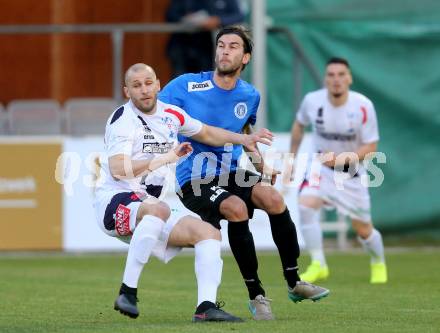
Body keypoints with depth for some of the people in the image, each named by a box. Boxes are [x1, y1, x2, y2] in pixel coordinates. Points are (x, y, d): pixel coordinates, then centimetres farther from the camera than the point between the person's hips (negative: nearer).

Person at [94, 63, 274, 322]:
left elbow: (207, 133, 31)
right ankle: (128, 292, -39)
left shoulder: (171, 114, 12)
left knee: (209, 233, 0)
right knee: (158, 210, -39)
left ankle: (206, 307, -17)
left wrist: (243, 139, 18)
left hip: (147, 208, 8)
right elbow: (117, 169, -25)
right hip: (114, 201, -8)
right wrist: (165, 158, -26)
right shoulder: (123, 119, -11)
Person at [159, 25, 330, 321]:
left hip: (231, 174, 4)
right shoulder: (187, 86, -8)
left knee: (273, 199, -25)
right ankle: (256, 295, -19)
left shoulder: (250, 96, 7)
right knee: (236, 209, -34)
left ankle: (294, 283, -9)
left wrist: (261, 164, 15)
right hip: (194, 182, -4)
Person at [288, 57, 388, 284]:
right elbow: (299, 125, 9)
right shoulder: (312, 101, -14)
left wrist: (343, 158, -31)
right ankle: (318, 265, -18)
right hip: (320, 166, 1)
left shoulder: (363, 107, -21)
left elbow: (370, 148, -16)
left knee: (362, 229, 7)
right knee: (306, 205, -27)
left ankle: (378, 263, 39)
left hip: (351, 172, -1)